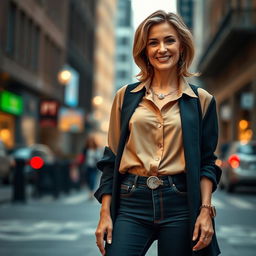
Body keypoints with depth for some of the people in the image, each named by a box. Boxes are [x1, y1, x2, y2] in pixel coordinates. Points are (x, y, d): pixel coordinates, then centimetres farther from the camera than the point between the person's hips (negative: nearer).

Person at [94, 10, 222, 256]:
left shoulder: (201, 100, 6)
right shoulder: (126, 96, 9)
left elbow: (207, 162, 6)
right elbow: (111, 159, 8)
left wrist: (206, 210, -7)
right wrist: (105, 213, 2)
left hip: (180, 204, 0)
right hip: (131, 203, 1)